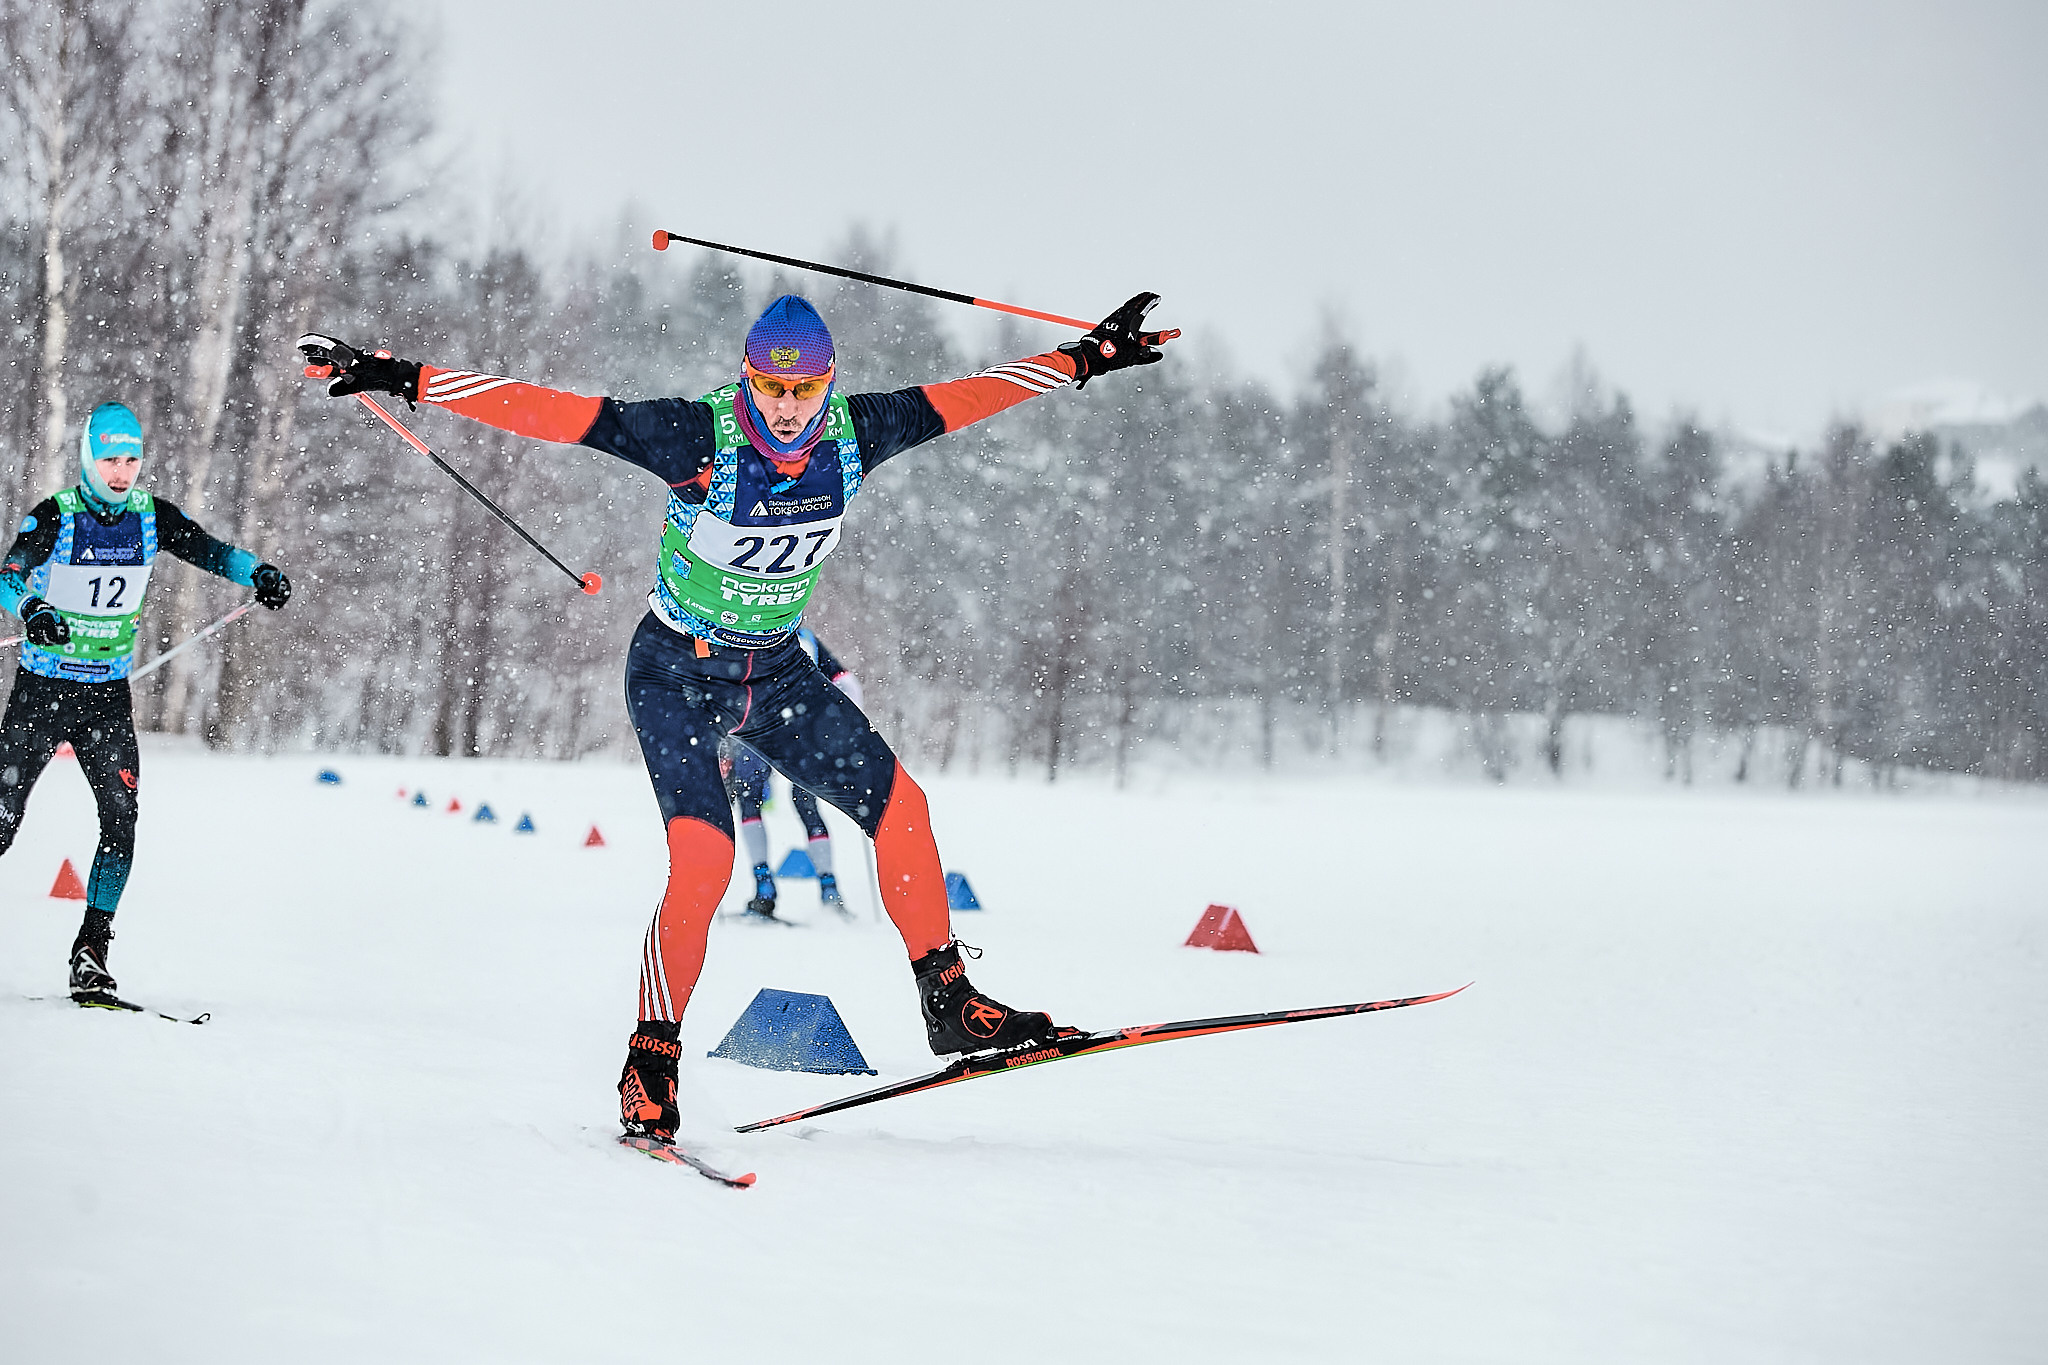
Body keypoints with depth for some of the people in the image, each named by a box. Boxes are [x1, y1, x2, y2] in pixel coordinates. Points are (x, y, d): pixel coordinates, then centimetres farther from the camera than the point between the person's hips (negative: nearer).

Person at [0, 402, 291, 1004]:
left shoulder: (153, 516, 0)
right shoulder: (53, 517, -11)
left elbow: (210, 551, 2)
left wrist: (258, 572, -19)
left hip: (108, 694, 3)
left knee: (121, 818, -11)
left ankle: (92, 952, -4)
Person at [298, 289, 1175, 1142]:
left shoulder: (854, 435, -12)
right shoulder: (699, 437, -25)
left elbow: (965, 397, 1)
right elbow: (544, 412, -29)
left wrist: (1086, 357, 7)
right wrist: (397, 378, -33)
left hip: (777, 671, 5)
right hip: (677, 675, -5)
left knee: (899, 807, 1)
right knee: (704, 858, -21)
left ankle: (950, 1005, 18)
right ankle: (651, 1066, -8)